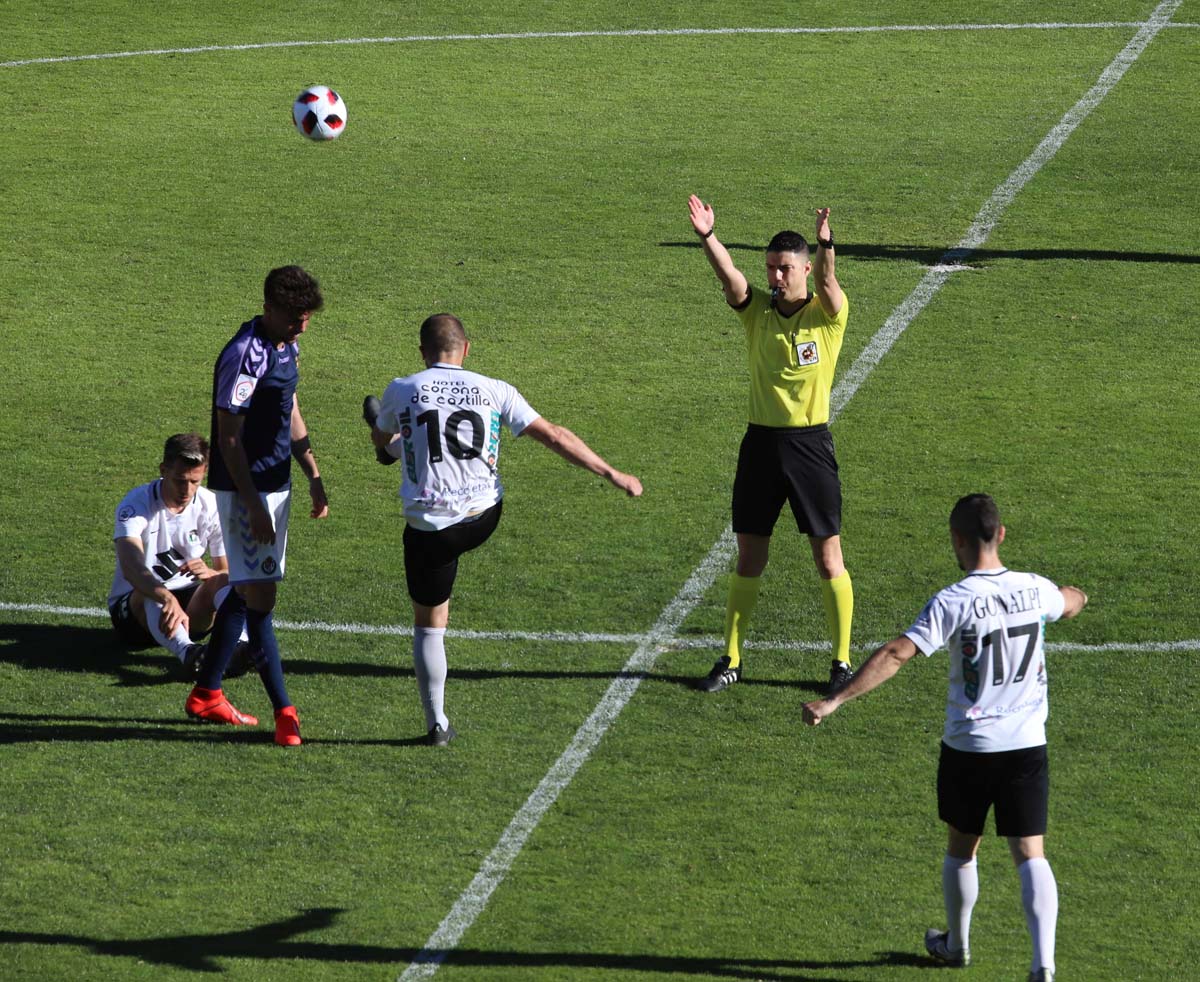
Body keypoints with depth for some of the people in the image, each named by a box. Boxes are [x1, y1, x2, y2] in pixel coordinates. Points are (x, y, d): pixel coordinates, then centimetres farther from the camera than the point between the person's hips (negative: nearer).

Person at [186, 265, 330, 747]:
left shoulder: (287, 347, 10)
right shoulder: (245, 355, -19)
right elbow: (228, 437, -19)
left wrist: (314, 478, 20)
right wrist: (253, 506, -22)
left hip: (275, 484, 9)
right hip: (244, 489, -9)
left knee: (245, 591, 13)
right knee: (259, 596, -7)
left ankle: (206, 695, 23)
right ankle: (284, 712, -7)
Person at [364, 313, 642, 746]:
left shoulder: (402, 391, -4)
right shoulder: (493, 391, -2)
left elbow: (380, 441, 18)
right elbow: (553, 436, -1)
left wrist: (386, 440, 43)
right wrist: (610, 473, 7)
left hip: (430, 528, -2)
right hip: (483, 520, 2)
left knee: (428, 624, 13)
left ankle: (437, 723, 14)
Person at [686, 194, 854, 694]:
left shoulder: (827, 314, -5)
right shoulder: (757, 308, 2)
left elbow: (826, 283, -26)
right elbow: (729, 276, -16)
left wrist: (825, 245, -48)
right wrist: (707, 236, -35)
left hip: (810, 445, -3)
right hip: (761, 443, 3)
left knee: (828, 557, 1)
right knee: (749, 558, 8)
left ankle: (842, 662, 11)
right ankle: (731, 660, 18)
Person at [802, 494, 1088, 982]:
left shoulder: (952, 603, -16)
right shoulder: (1035, 589, -2)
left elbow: (896, 655, -23)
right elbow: (1070, 604, 24)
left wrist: (835, 700, -22)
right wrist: (1075, 595, 50)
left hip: (969, 745, -2)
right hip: (1028, 743, 2)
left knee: (961, 847, 19)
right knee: (1031, 854, 1)